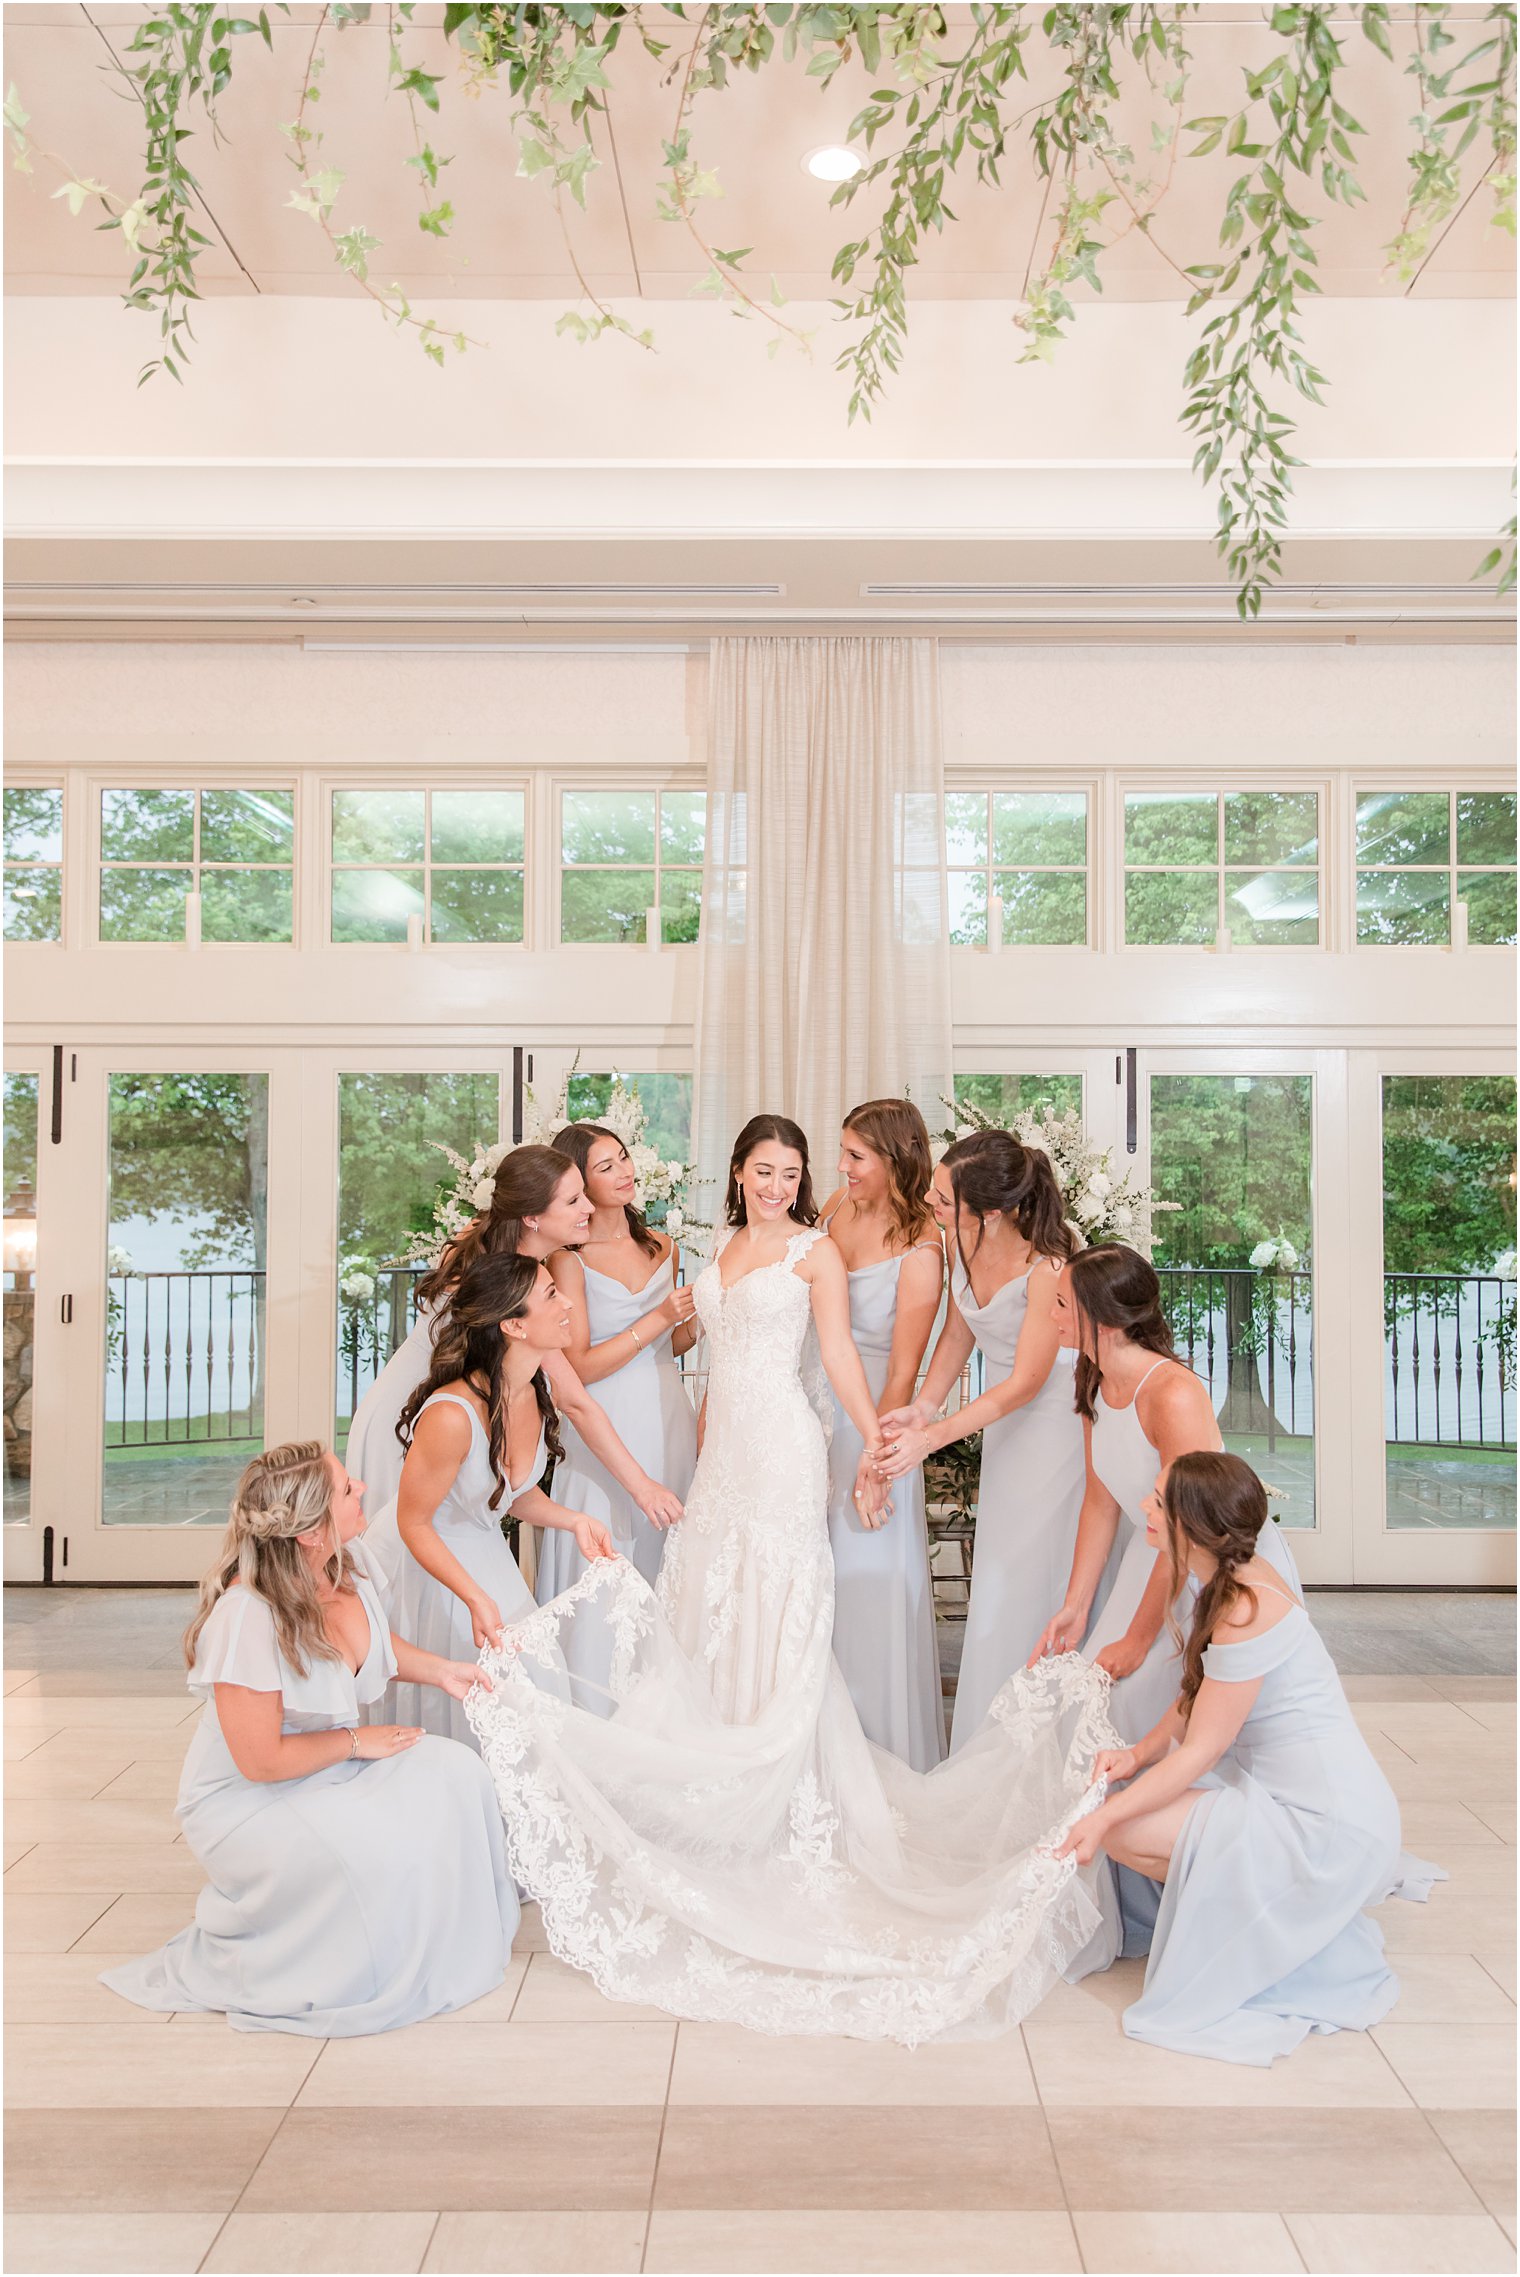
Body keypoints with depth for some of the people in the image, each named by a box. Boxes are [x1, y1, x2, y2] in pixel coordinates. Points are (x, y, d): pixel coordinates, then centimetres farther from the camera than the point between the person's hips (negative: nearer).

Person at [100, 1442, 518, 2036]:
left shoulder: (348, 1559, -8)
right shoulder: (247, 1616, -32)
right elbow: (262, 1759, -26)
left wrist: (441, 1669, 1)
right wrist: (356, 1742, -15)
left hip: (331, 1767, 7)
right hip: (245, 1799, -7)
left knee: (452, 1774, -14)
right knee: (375, 1851, -29)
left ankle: (445, 1941, 6)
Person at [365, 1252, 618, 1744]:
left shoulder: (538, 1388, -11)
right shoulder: (452, 1416, -35)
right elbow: (413, 1524, -21)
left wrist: (573, 1520, -9)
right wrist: (476, 1598, -25)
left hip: (484, 1553, 7)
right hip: (421, 1564, -7)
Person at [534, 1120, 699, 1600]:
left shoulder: (661, 1248, 10)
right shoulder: (569, 1259, -7)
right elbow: (579, 1367, -12)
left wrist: (698, 1323, 0)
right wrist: (658, 1319, -16)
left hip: (668, 1413, 5)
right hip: (605, 1425, -5)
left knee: (664, 1554, 9)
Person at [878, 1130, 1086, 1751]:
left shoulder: (1048, 1265, -30)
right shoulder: (958, 1240, -10)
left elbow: (1026, 1382, -22)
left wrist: (932, 1438, -24)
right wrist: (924, 1406, -11)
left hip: (1058, 1413, -7)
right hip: (1007, 1415, 7)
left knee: (1034, 1582, -2)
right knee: (996, 1578, 14)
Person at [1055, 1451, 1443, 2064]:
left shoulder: (1246, 1614, -27)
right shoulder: (1233, 1578, 2)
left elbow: (1200, 1752, -20)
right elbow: (1198, 1697, 11)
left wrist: (1103, 1820, -17)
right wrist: (1139, 1753, -3)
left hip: (1325, 1824, -10)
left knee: (1125, 1831, -14)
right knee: (1123, 1795, 7)